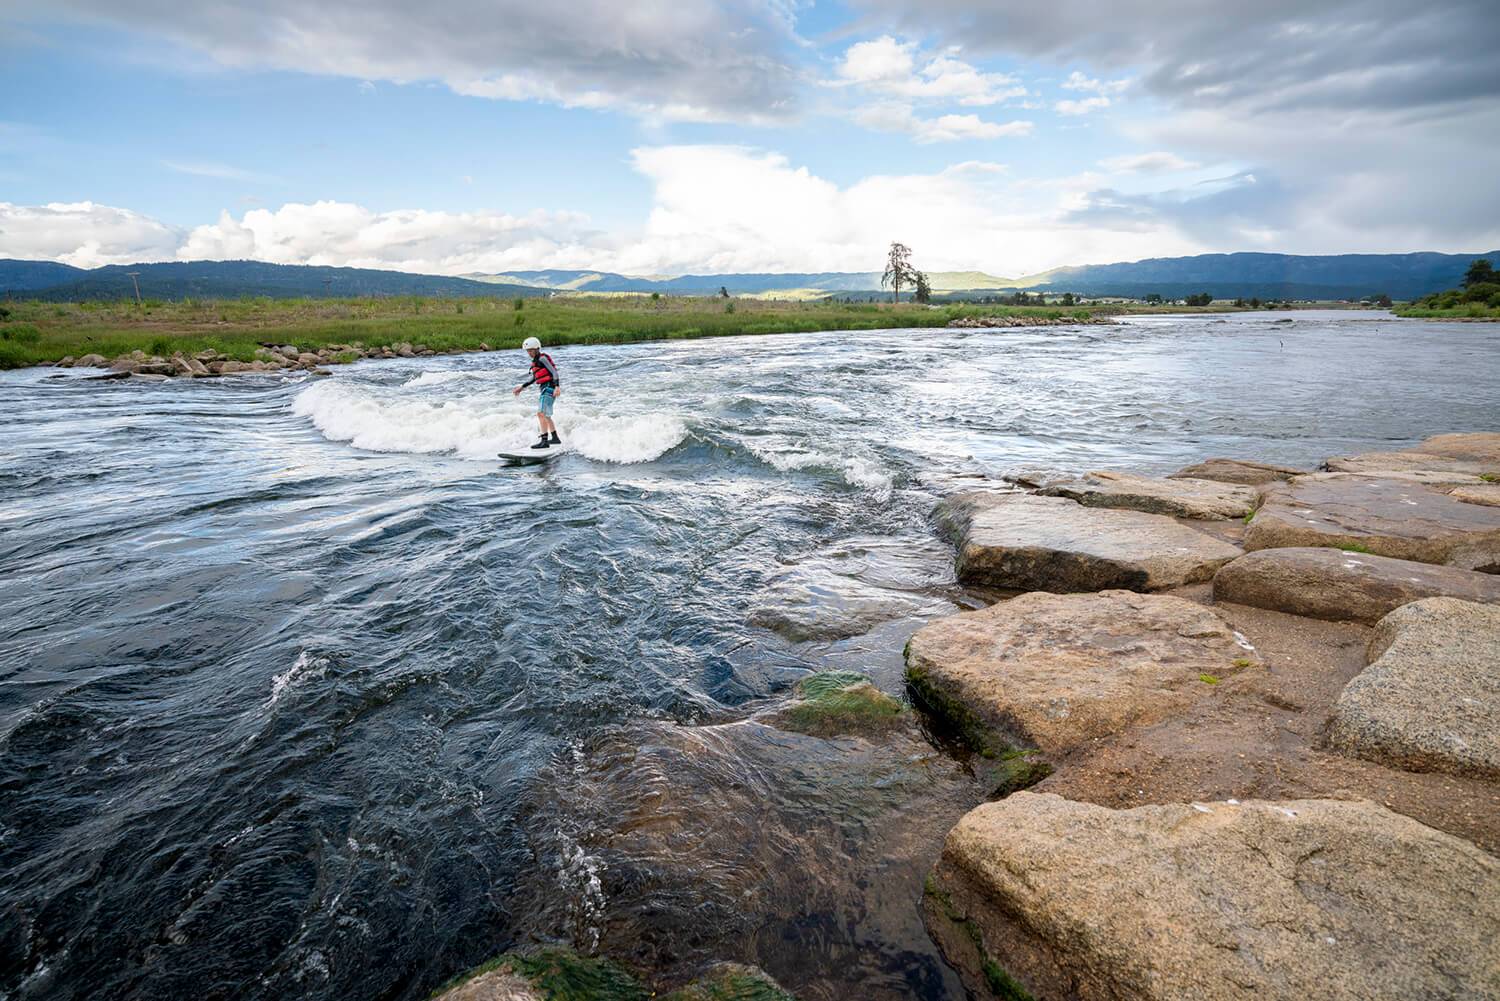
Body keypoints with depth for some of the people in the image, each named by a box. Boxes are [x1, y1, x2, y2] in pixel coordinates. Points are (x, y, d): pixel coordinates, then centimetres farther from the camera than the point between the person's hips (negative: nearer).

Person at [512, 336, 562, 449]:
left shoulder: (542, 358, -10)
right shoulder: (536, 360, 18)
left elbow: (554, 372, -17)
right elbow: (534, 378, 27)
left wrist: (557, 386, -28)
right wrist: (521, 387, 27)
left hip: (549, 388, -11)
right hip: (545, 389, 11)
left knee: (541, 413, -17)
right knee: (545, 415, 20)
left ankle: (544, 441, -21)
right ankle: (555, 438, 28)